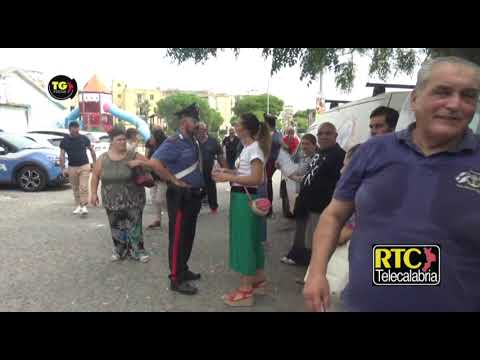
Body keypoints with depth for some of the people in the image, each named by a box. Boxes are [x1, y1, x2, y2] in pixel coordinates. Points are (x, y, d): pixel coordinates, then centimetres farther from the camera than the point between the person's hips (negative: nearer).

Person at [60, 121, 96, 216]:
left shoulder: (84, 138, 0)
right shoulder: (64, 141, 2)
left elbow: (91, 150, 10)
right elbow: (62, 155, 2)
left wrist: (95, 163, 7)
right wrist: (63, 168, -6)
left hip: (84, 166, -2)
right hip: (72, 167, 2)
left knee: (84, 187, -9)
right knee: (75, 188, 9)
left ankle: (84, 206, -5)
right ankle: (78, 206, 21)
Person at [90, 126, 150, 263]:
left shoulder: (134, 156, -6)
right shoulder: (103, 159, 0)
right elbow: (95, 176, 9)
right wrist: (94, 193, 6)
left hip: (133, 200, -2)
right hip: (112, 201, 2)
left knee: (135, 226, 2)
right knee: (117, 227, 13)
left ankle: (138, 251, 16)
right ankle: (120, 251, 30)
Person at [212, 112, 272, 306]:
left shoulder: (254, 149, -15)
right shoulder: (248, 148, 14)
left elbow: (256, 179, -23)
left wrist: (229, 178, -21)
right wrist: (229, 171, 6)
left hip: (245, 199, -10)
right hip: (241, 198, 10)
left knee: (243, 240, -2)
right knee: (251, 239, 17)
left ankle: (245, 291, 11)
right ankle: (258, 280, 33)